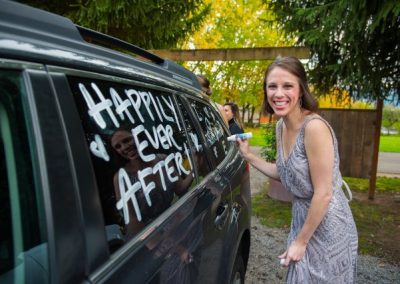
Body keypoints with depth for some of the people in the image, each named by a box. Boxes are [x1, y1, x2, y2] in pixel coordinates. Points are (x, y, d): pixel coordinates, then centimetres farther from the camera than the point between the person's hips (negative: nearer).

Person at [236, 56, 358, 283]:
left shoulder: (314, 127, -25)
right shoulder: (281, 126, -1)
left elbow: (323, 194, -23)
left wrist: (300, 241, -15)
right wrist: (248, 156, 2)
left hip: (327, 227, -7)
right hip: (302, 218, 7)